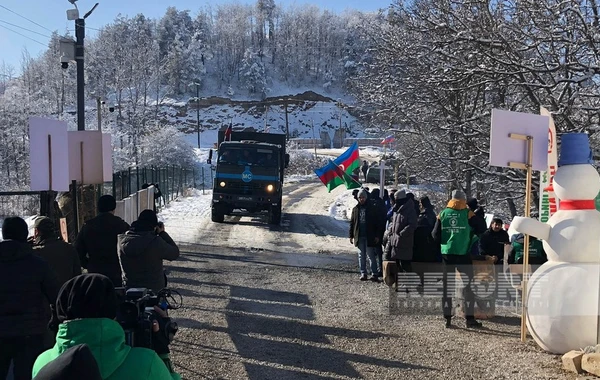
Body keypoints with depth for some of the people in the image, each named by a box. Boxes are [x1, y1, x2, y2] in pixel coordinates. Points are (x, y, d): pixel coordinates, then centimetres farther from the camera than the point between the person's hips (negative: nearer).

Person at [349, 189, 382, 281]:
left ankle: (375, 274, 0)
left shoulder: (371, 208, 1)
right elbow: (352, 222, 12)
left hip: (369, 236, -3)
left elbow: (377, 223, 0)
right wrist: (351, 236, 7)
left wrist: (377, 235, -5)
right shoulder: (356, 209, 10)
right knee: (361, 255, 7)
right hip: (359, 236, 3)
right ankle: (363, 273, 13)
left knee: (371, 255, -3)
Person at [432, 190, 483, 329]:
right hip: (463, 254, -2)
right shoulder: (468, 213, -4)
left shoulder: (442, 214, 3)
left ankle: (448, 318, 8)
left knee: (446, 286, 8)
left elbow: (435, 235, 1)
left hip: (447, 254, 2)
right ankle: (470, 318, 8)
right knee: (468, 285, 8)